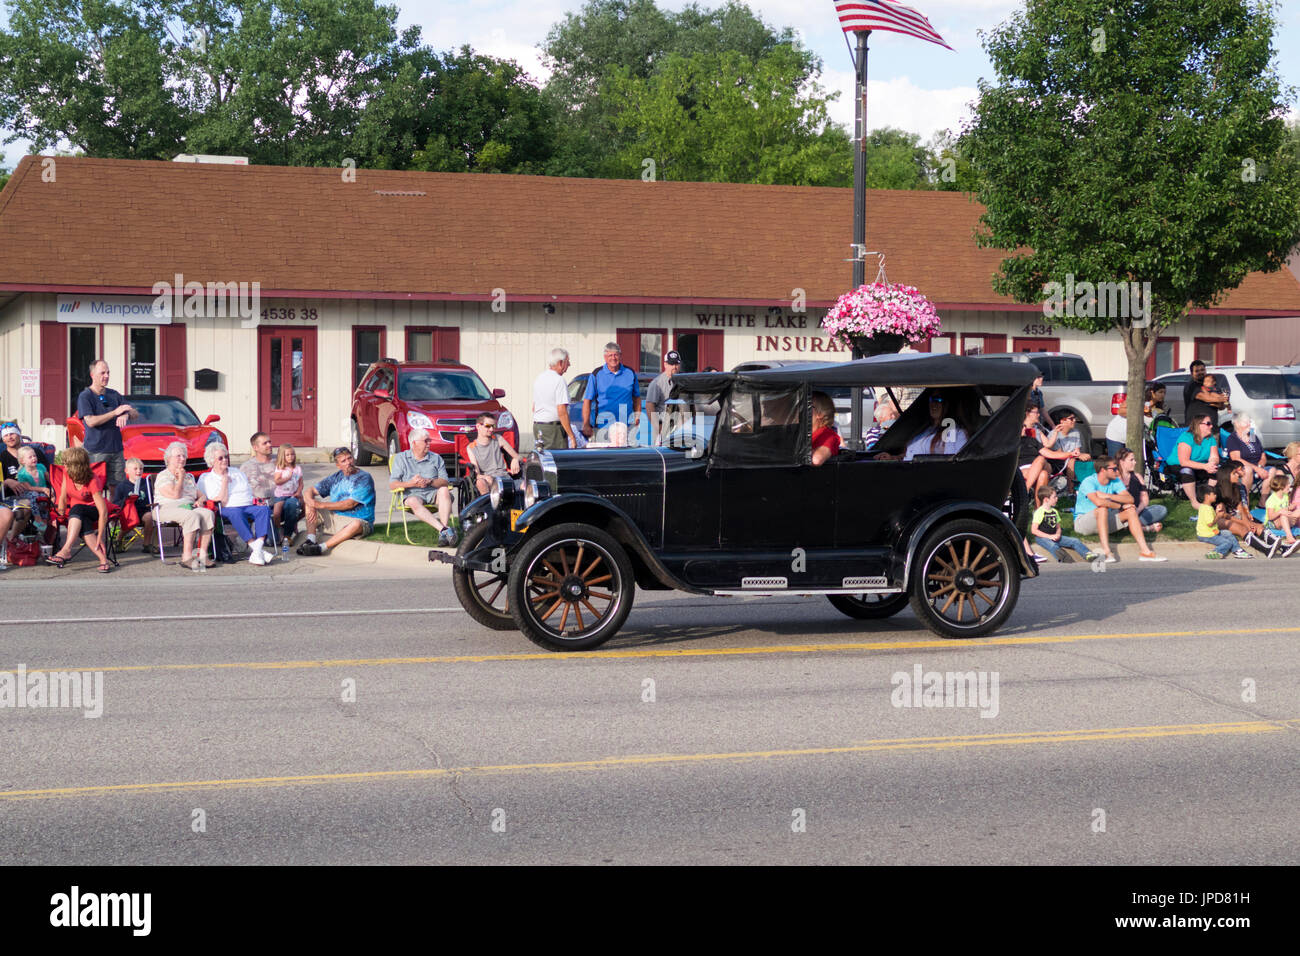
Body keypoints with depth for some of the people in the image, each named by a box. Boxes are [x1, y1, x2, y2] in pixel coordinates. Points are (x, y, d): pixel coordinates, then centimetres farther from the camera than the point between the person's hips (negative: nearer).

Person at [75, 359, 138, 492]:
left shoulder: (114, 395, 14)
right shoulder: (85, 396, -2)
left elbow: (136, 414, 15)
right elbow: (91, 421, -15)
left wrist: (126, 415, -10)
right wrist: (115, 412, -17)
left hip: (116, 450, 5)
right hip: (95, 451, -5)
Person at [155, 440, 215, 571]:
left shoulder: (189, 476, 26)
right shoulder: (163, 476, 4)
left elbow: (202, 495, 27)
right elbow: (175, 494, -12)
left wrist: (200, 500, 2)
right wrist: (180, 478, 2)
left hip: (188, 506, 6)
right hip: (168, 509, -6)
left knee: (208, 514, -27)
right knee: (192, 516, -38)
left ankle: (203, 554, -32)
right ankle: (187, 557, -42)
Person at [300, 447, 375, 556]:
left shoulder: (364, 478, -8)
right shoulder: (336, 477, 10)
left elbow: (350, 504, -18)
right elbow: (309, 490, 8)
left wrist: (322, 505, -18)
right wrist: (312, 507, -14)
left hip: (356, 519, -6)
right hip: (334, 517, 6)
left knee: (356, 525, -41)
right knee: (309, 501, 0)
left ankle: (322, 548, -39)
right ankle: (310, 541, -17)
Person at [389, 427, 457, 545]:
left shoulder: (436, 458, 18)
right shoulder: (401, 458, 13)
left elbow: (445, 482, 5)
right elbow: (392, 485, 3)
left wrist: (429, 482, -15)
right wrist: (411, 483, -14)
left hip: (433, 493, 2)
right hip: (413, 494, -2)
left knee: (444, 491, -32)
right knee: (413, 502, -37)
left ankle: (443, 533, -44)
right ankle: (444, 530, -51)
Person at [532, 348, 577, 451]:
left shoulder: (539, 378, 13)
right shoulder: (559, 380, -14)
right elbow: (562, 412, -19)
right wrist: (572, 436, -17)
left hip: (537, 427, 9)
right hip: (553, 427, -9)